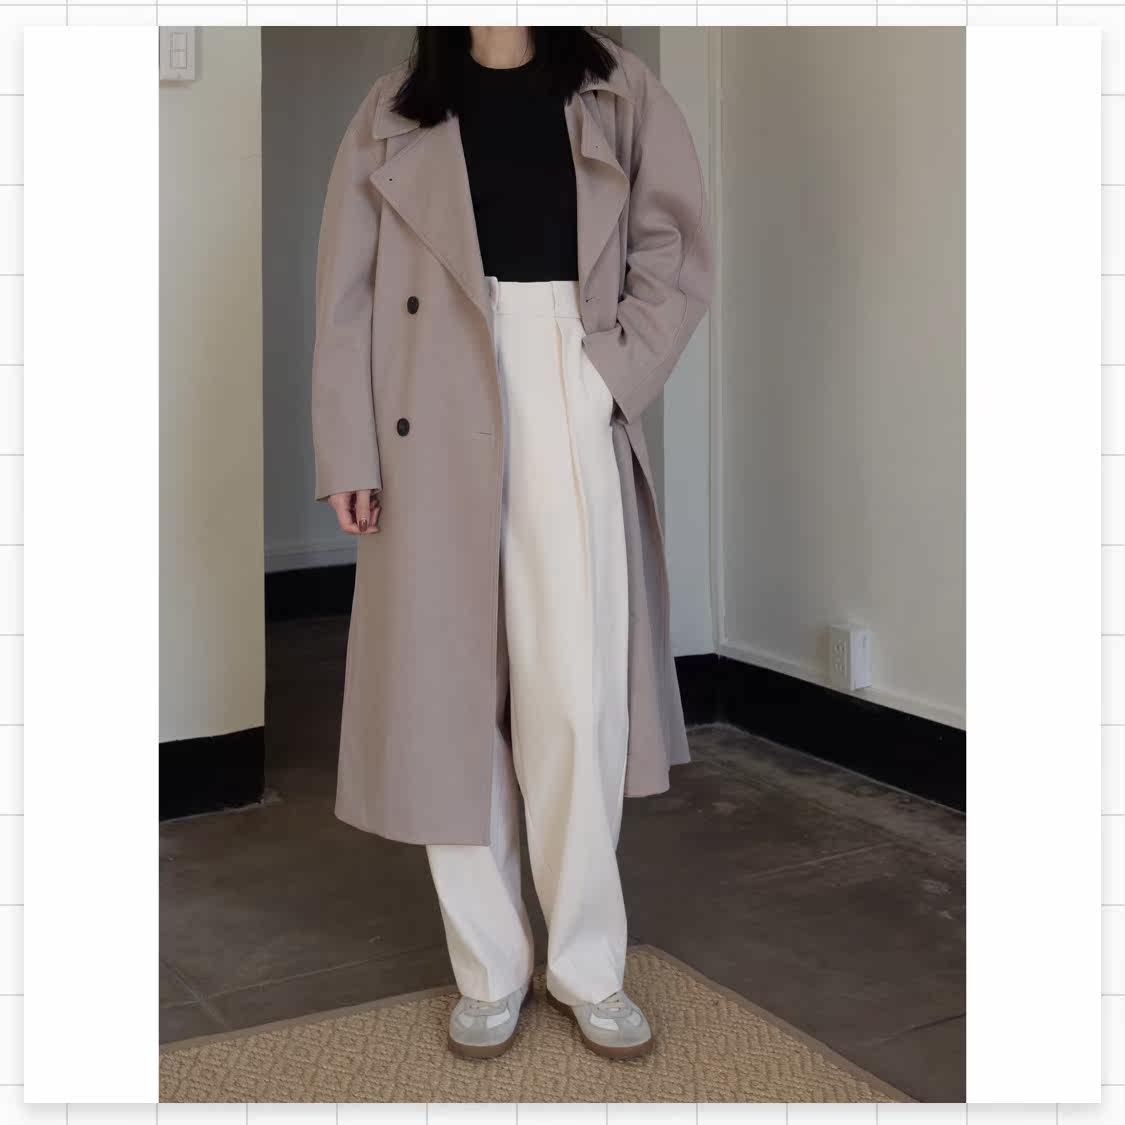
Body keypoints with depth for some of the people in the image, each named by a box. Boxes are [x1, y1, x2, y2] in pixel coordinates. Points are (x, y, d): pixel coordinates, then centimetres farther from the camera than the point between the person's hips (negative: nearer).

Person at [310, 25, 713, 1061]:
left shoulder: (620, 93, 12)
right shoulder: (394, 111, 11)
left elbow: (677, 248, 6)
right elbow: (347, 290, 6)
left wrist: (615, 374, -8)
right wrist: (347, 452, -2)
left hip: (571, 426, 0)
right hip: (438, 430, 1)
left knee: (578, 703, -3)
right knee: (449, 696, 3)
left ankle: (588, 966, 13)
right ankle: (489, 969, 17)